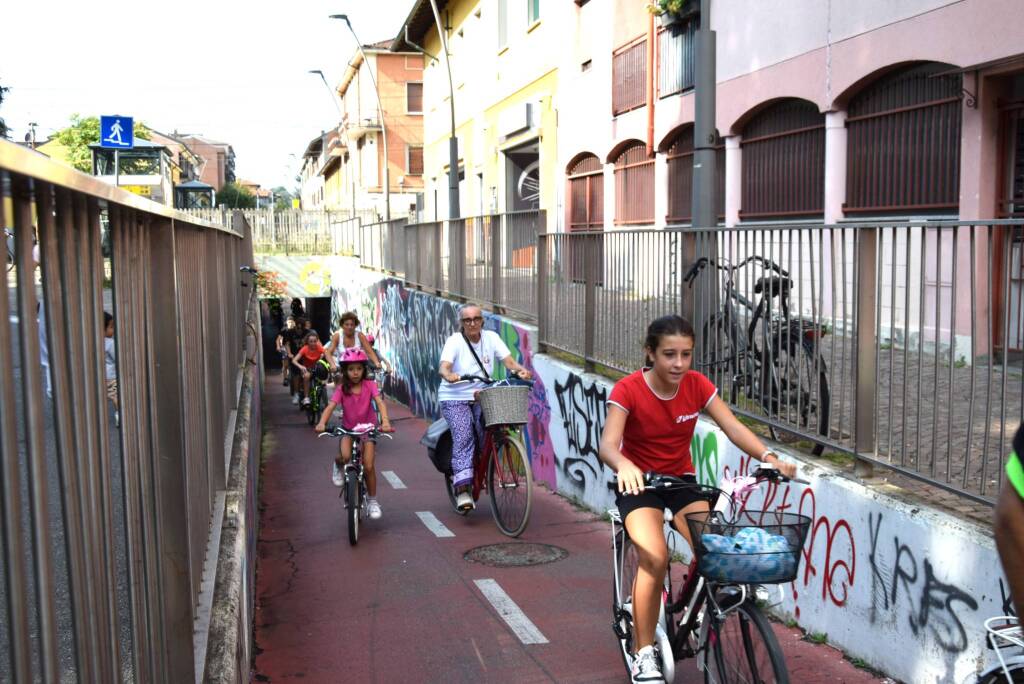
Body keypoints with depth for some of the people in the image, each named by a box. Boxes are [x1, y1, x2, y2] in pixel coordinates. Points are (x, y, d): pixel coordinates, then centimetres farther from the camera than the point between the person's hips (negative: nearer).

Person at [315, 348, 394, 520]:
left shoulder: (369, 385, -11)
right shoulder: (342, 389, -10)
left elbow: (380, 402, -23)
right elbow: (330, 406, -21)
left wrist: (385, 421, -42)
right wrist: (322, 423, -41)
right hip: (348, 429, 0)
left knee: (368, 466, -9)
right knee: (345, 456, -30)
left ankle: (372, 501, 12)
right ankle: (338, 465, 8)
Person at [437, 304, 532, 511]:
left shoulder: (491, 338, 2)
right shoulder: (455, 341, -9)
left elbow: (509, 361, -6)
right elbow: (444, 366, -24)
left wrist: (521, 370, -27)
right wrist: (449, 375, -46)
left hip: (481, 397, 3)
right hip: (454, 399, -3)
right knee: (463, 436, -21)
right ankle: (463, 489, -22)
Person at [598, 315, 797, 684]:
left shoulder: (697, 385, -9)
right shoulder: (627, 390, -20)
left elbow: (733, 427, -18)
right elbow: (608, 443, -33)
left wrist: (768, 457, -37)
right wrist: (624, 466, -56)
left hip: (682, 480, 3)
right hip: (639, 483, -3)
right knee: (655, 557, -28)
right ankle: (644, 654, -11)